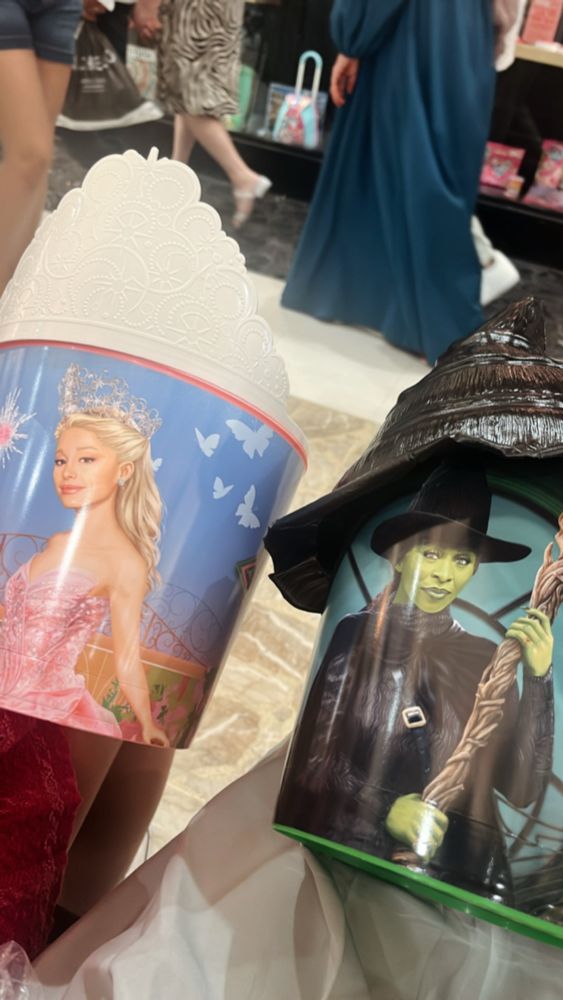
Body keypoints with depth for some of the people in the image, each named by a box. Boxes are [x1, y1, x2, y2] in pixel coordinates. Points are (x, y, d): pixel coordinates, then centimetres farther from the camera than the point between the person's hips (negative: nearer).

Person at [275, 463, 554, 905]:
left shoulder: (486, 659, 4)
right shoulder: (355, 635, -5)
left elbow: (522, 788, 1)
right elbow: (309, 761, -4)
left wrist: (537, 678, -5)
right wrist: (382, 808, -16)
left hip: (465, 871, 2)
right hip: (354, 857, -1)